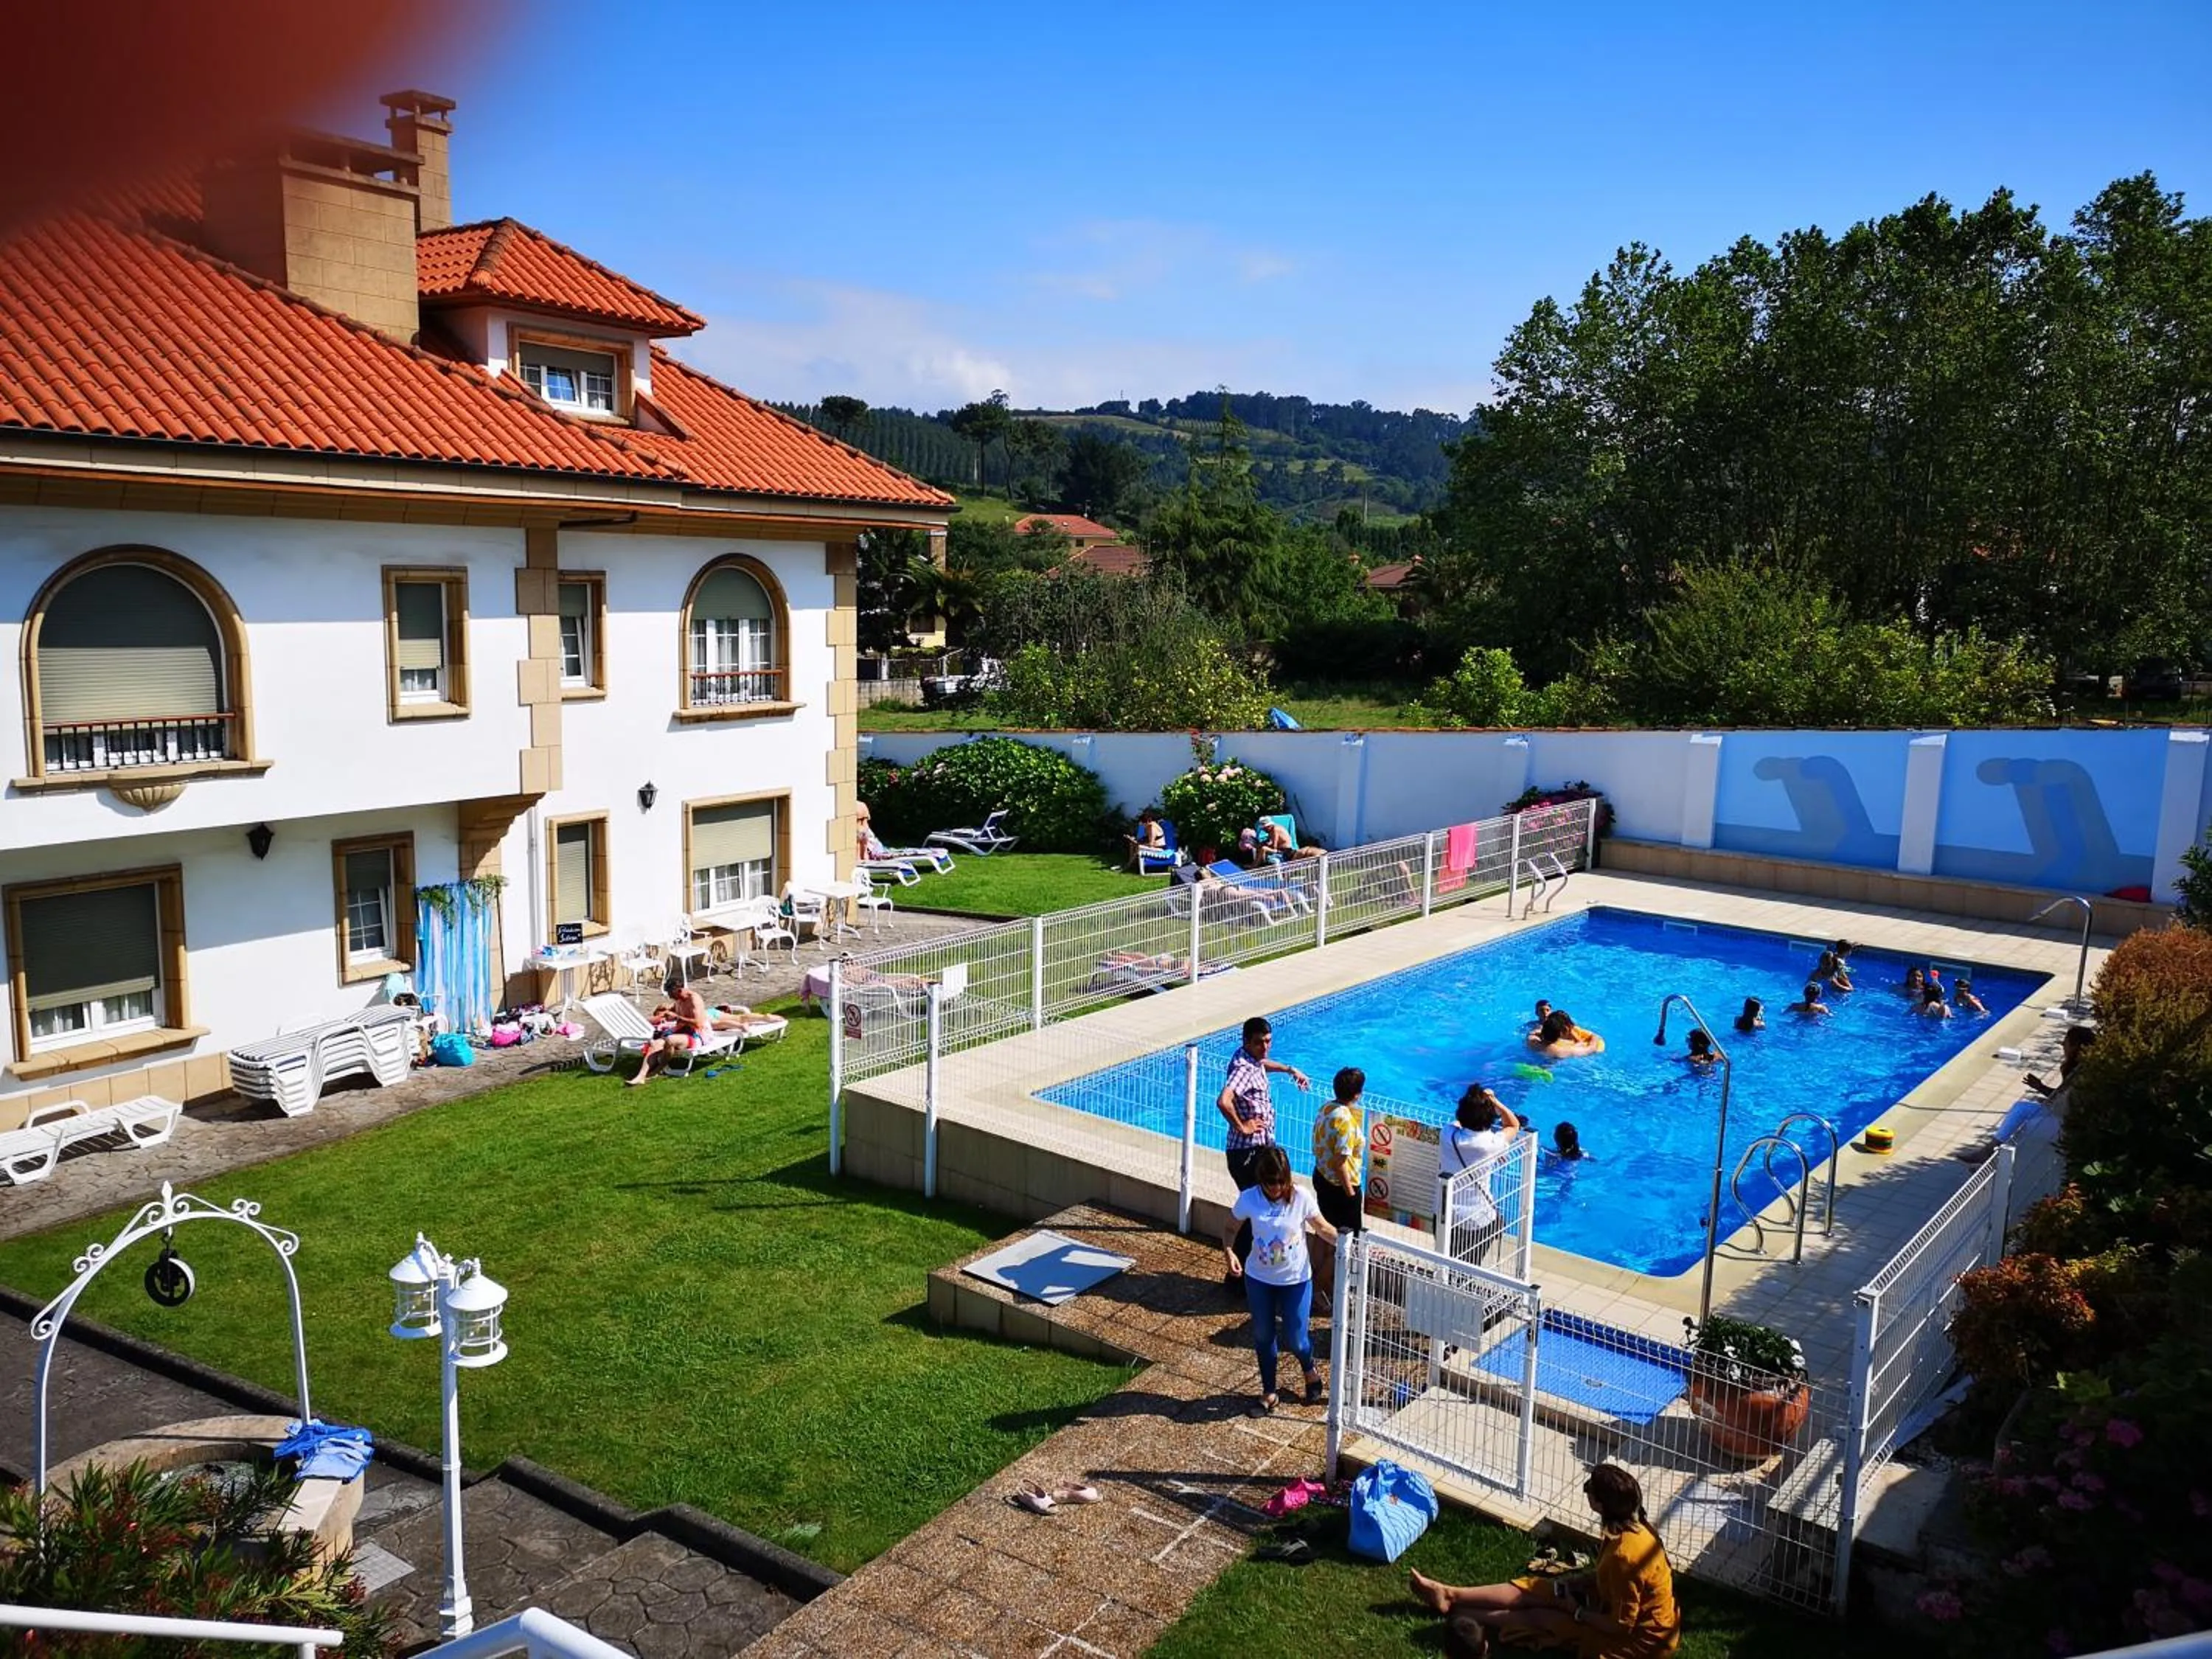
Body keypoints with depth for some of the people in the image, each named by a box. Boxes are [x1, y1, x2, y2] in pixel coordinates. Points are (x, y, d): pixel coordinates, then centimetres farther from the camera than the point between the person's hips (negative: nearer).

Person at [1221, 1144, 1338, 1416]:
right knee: (1263, 1337, 13)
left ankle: (1310, 1373, 40)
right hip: (1259, 1280, 2)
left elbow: (1322, 1228, -4)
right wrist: (1229, 1252, -21)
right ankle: (1269, 1393, 33)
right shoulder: (1249, 1199, -15)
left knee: (1295, 1339, 6)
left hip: (1296, 1280, -2)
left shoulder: (1301, 1197, -18)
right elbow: (1231, 1229, -1)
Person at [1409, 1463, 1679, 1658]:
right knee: (1534, 1590, 3)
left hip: (1638, 1637, -8)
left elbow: (1621, 1625, -27)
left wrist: (1577, 1612, -13)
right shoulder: (1633, 1524, -8)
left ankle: (1457, 1613, 13)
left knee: (1538, 1616, -4)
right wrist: (1573, 1582, -1)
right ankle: (1450, 1594, 10)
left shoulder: (1625, 1555, -37)